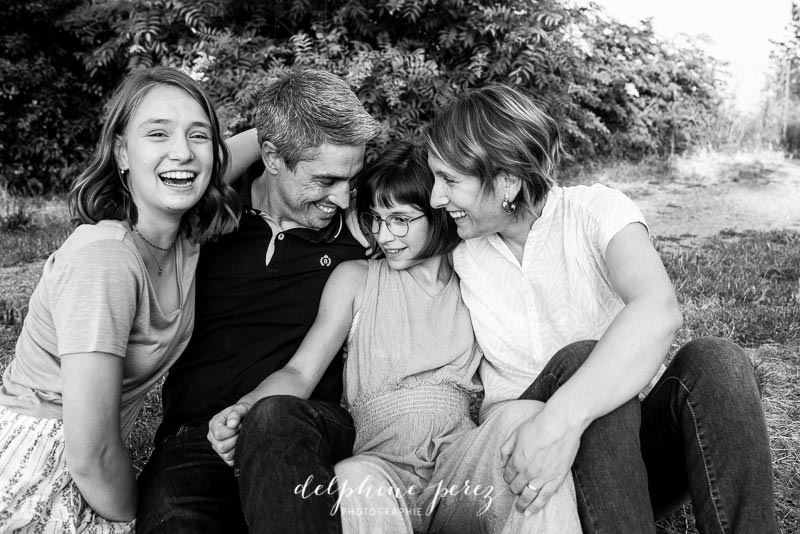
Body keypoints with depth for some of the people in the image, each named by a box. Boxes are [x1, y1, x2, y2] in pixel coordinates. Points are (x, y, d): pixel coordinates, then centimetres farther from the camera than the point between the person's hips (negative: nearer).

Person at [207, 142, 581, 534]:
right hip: (382, 459, -1)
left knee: (523, 414, -30)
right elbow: (299, 373, 2)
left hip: (463, 456, 2)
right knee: (356, 480, -37)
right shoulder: (355, 278, 13)